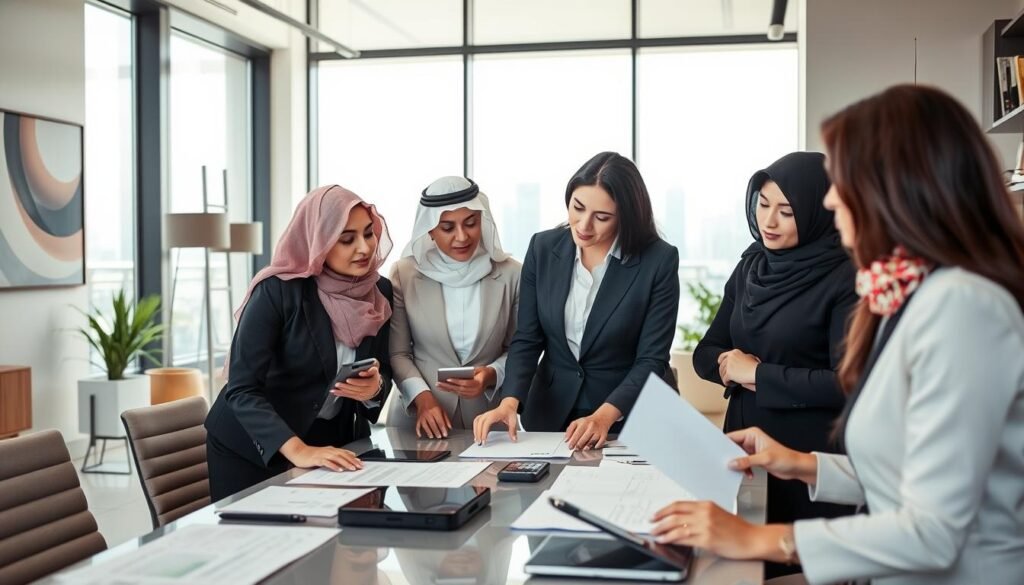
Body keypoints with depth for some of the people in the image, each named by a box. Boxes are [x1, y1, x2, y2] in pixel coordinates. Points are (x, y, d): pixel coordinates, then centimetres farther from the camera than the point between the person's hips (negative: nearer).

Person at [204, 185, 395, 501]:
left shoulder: (380, 291, -7)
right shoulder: (277, 291, -23)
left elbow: (384, 372, 2)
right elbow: (242, 389, -28)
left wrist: (375, 387, -22)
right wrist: (298, 450, -41)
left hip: (330, 444, 5)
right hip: (251, 447, -4)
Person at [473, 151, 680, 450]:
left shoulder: (659, 261, -10)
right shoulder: (543, 248, -1)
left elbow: (652, 360, -10)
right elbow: (526, 339, 1)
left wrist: (604, 416, -23)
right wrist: (510, 401, -15)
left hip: (631, 420, -2)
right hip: (551, 414, 3)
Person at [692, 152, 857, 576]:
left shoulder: (846, 278, -14)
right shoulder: (752, 265, 6)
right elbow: (706, 353, 9)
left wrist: (758, 373, -14)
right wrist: (729, 365, -14)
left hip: (812, 459, -6)